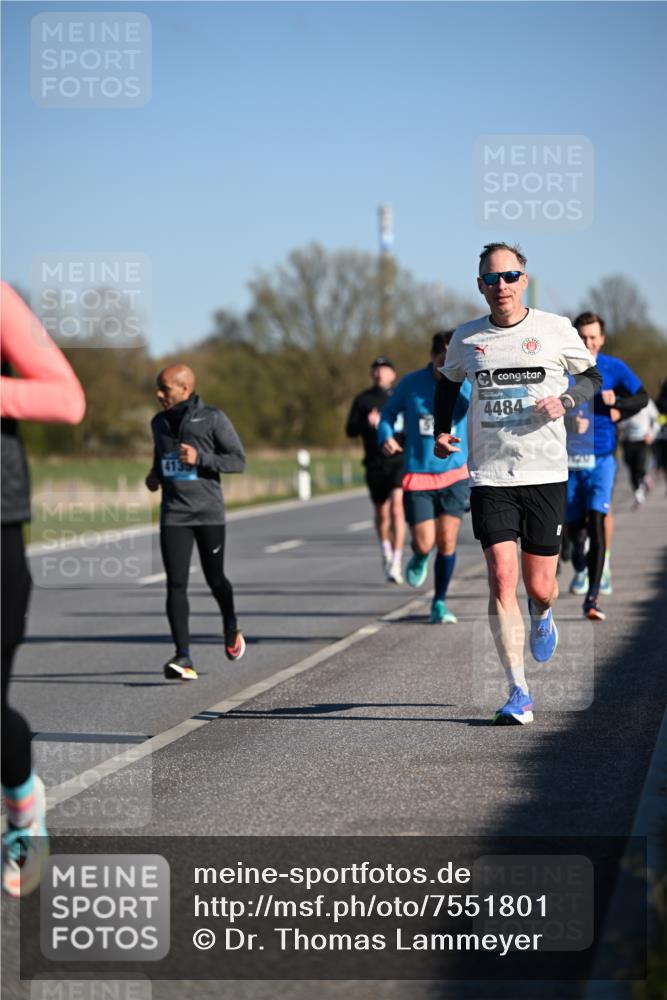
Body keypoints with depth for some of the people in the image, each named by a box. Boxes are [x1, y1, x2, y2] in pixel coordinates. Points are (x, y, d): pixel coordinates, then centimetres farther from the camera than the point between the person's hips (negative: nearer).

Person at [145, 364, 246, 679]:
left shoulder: (212, 418, -5)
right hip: (174, 514, 3)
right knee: (176, 584, -10)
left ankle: (230, 627, 41)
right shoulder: (159, 422, 11)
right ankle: (183, 657, -14)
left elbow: (238, 460, -7)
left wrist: (200, 458, -19)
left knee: (215, 580, 9)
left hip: (208, 512, -3)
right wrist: (154, 476, 7)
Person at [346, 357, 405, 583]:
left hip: (399, 462, -2)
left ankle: (396, 564, -20)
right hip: (375, 465, 2)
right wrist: (368, 423, -20)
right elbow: (350, 430, -1)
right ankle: (386, 553, 40)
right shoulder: (362, 400, 6)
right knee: (382, 514, 14)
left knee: (396, 508, -19)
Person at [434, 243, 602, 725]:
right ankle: (519, 694, -9)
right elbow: (449, 383, 24)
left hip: (546, 473, 0)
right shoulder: (466, 339, 5)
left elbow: (592, 375, 12)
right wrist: (442, 431, 10)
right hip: (489, 476, 1)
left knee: (540, 587, 4)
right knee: (502, 577, -12)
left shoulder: (555, 329, 0)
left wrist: (565, 400, -7)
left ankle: (542, 615, 44)